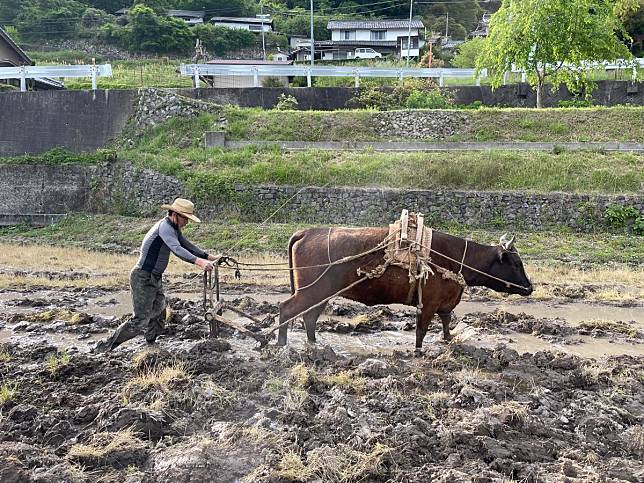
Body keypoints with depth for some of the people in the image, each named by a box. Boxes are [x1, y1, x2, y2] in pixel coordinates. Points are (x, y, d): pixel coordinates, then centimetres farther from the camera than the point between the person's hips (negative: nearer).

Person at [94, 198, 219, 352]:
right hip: (143, 278, -10)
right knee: (139, 322, -12)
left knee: (158, 322, 12)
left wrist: (209, 257, 10)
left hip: (155, 279, 10)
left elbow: (187, 245, 20)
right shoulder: (164, 226, -20)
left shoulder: (173, 228, 11)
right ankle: (104, 348, -4)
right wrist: (199, 261, -47)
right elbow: (176, 249, -35)